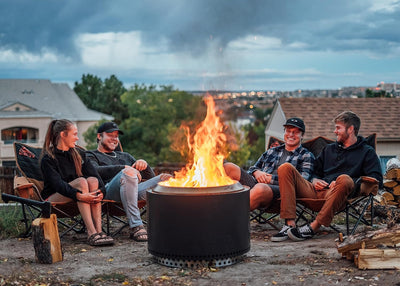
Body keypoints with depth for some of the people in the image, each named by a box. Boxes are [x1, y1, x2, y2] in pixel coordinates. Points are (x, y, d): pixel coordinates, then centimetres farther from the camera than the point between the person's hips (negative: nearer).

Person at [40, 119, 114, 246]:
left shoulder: (78, 153, 12)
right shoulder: (48, 159, -6)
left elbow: (94, 174, -2)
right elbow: (57, 183, -22)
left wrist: (101, 191, -23)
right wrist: (79, 195, -38)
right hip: (54, 197, -5)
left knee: (92, 180, -26)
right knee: (81, 181, -31)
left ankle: (99, 230, -37)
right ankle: (91, 233, -43)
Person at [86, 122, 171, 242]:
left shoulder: (125, 156, 39)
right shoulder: (91, 155, 23)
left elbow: (150, 177, 30)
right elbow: (95, 171, -4)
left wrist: (144, 164, 6)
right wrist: (124, 168, -12)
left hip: (135, 189, 5)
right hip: (108, 189, -5)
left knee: (166, 178, -19)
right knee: (128, 172, -38)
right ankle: (135, 226, -40)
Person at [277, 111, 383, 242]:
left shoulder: (367, 152, 16)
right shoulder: (329, 149, 32)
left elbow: (376, 179, 2)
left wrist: (347, 183, -11)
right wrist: (315, 181, 10)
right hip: (316, 192, 5)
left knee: (345, 179, -39)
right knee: (285, 168, -17)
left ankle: (313, 226, -38)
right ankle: (290, 224, -31)